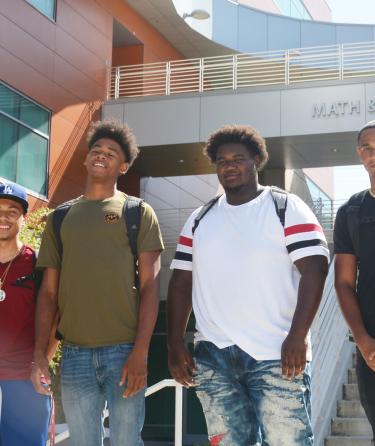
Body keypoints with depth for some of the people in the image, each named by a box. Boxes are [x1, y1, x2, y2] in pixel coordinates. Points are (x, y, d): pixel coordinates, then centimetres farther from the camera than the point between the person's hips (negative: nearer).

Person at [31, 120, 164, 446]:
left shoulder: (138, 213, 6)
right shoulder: (61, 217, 14)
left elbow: (150, 285, -1)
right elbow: (49, 291, 12)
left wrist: (140, 352, -11)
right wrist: (39, 352, 2)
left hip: (124, 350, -2)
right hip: (74, 353, 3)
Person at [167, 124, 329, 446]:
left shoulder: (287, 208, 2)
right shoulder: (198, 220, 16)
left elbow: (314, 269, -7)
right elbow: (181, 284, 15)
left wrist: (298, 335, -18)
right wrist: (176, 345, 5)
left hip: (276, 355, -4)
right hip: (212, 356, 4)